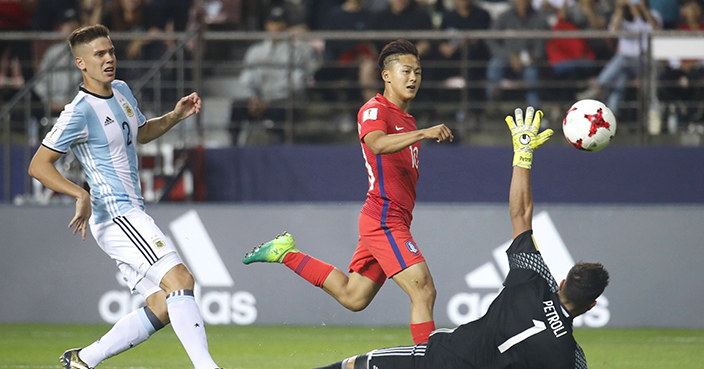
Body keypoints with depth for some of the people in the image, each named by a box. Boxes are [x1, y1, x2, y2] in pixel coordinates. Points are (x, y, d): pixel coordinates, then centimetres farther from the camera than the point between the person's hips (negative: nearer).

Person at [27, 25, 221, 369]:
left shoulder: (122, 91, 13)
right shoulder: (79, 112, -13)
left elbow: (141, 133, 33)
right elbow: (38, 165, -14)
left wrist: (175, 116, 15)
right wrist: (80, 194, -27)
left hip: (132, 215, 9)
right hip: (116, 214, -9)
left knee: (163, 307, 5)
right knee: (180, 279, -23)